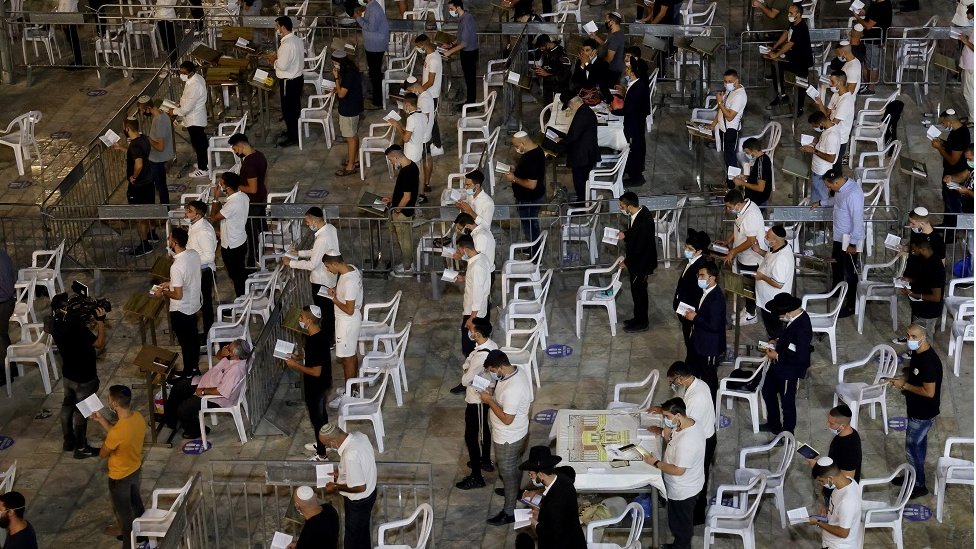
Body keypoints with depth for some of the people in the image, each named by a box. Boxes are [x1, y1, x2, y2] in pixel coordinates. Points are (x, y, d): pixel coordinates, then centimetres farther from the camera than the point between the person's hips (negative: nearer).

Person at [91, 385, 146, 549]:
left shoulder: (117, 433, -39)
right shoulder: (138, 417, -16)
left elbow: (102, 454, -20)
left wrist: (106, 440, -3)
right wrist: (101, 419, 4)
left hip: (120, 477, -7)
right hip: (136, 469, 7)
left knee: (123, 512, 16)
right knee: (136, 503, 30)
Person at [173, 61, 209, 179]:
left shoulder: (194, 86, -33)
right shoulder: (197, 77, -3)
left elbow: (187, 107, -28)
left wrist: (174, 111, -14)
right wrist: (181, 102, 5)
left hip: (194, 119, -10)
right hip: (198, 117, 10)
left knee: (197, 143, 4)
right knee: (201, 140, 23)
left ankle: (203, 170, 17)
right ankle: (204, 162, 40)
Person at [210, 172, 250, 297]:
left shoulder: (232, 205, -34)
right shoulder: (243, 196, -7)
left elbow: (214, 217, -19)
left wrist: (216, 198, -16)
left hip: (231, 247, -8)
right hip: (242, 242, 9)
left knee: (236, 275, 10)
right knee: (241, 272, 25)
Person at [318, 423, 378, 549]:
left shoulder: (350, 456, -39)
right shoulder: (359, 436, -11)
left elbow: (360, 487, -32)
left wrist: (336, 487, -18)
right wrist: (343, 473, 8)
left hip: (358, 501, -8)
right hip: (369, 492, 9)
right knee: (362, 530, 30)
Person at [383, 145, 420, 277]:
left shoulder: (406, 173, -30)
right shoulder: (412, 165, 0)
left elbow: (407, 197, -27)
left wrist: (396, 210, -14)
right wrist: (392, 199, 13)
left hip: (402, 212, -9)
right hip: (407, 210, 9)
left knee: (404, 240, 7)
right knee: (406, 239, 23)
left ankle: (407, 269, 22)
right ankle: (407, 262, 38)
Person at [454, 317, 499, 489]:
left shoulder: (481, 356, -36)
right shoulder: (491, 345, -7)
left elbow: (465, 380, -24)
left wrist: (465, 374, -5)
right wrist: (467, 368, -8)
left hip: (476, 399, -9)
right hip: (485, 394, 9)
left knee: (471, 436, 4)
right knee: (483, 428, 27)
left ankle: (476, 477, 13)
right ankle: (485, 460, 48)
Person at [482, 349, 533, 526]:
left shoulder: (512, 389, -39)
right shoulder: (516, 371, -8)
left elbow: (507, 419, -32)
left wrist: (489, 401, -25)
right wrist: (493, 394, -2)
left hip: (508, 438, -9)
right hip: (517, 433, 9)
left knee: (508, 473, 10)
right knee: (513, 467, 32)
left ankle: (509, 513, 26)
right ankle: (513, 491, 56)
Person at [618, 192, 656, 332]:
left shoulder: (644, 220, -32)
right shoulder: (637, 212, -3)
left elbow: (640, 246, -27)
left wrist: (627, 261, -17)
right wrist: (625, 235, 0)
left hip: (641, 262, -9)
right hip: (636, 259, 9)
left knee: (638, 291, 7)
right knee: (637, 290, 21)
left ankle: (641, 323, 22)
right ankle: (638, 318, 36)